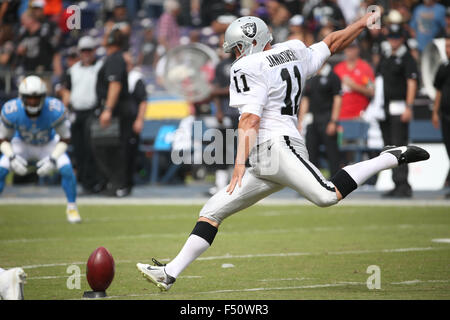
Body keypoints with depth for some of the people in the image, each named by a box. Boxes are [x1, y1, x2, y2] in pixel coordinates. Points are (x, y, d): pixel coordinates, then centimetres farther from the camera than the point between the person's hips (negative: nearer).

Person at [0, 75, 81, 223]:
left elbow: (65, 138, -16)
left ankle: (72, 208, -2)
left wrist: (53, 159, -28)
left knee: (66, 169, -24)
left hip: (49, 144, -1)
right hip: (22, 144, 1)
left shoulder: (55, 110, -32)